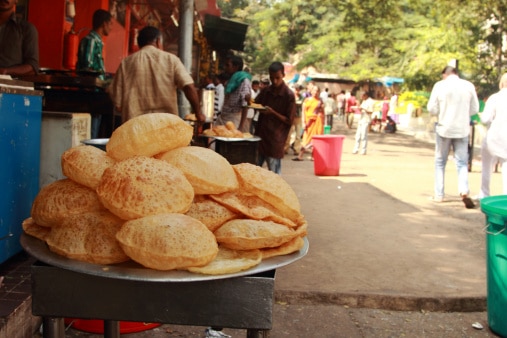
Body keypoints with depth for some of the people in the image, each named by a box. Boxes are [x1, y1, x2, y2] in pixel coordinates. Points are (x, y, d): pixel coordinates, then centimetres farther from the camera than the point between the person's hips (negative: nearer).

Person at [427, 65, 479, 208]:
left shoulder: (440, 85, -7)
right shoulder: (468, 85, -2)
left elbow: (432, 108, -6)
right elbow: (474, 109, 3)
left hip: (444, 128, -1)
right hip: (462, 129, 1)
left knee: (440, 162, 13)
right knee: (462, 162, 7)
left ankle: (439, 194, 15)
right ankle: (464, 192, -12)